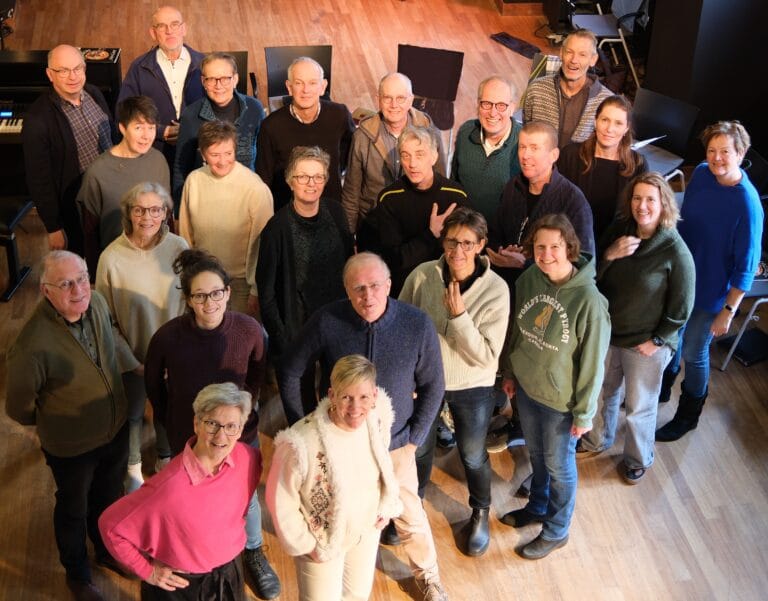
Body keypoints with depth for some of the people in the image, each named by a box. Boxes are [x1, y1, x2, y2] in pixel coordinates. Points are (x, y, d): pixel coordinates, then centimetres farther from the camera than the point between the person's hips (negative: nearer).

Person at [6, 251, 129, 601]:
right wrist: (52, 421, -2)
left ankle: (108, 551, 60)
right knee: (73, 508, 23)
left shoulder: (97, 303, -17)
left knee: (109, 497, 29)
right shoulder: (33, 345, -36)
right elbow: (20, 409, -18)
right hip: (72, 446, -5)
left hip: (116, 428, 5)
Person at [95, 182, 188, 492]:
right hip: (132, 356, -1)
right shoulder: (112, 257, -22)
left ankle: (165, 458, 53)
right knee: (132, 414, 22)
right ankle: (133, 467, 49)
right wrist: (129, 360, -13)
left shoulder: (178, 248, -18)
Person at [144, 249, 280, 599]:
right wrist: (170, 422, 5)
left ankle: (254, 553, 52)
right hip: (187, 436, -1)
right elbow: (153, 383, -4)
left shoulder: (250, 330, -22)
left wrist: (245, 409, 4)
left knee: (246, 497, 22)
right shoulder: (168, 337, -24)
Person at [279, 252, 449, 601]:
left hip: (394, 443, 0)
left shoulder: (418, 325, -20)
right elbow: (289, 373, -6)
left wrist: (414, 439, -5)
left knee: (410, 516, 16)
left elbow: (433, 387, -5)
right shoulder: (326, 322, -22)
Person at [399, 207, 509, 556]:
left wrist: (458, 315, -32)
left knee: (472, 456, 19)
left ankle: (480, 514, 48)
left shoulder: (495, 290, -22)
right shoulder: (422, 276, -17)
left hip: (472, 390, -1)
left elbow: (486, 356, -22)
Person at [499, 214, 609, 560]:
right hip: (526, 388, 5)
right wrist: (509, 372, 14)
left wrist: (584, 413, -13)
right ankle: (537, 507, 54)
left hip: (559, 401, -5)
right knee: (536, 455, 28)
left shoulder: (588, 299, -28)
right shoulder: (528, 280, -11)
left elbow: (592, 362, -20)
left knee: (559, 466, 17)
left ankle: (556, 530, 40)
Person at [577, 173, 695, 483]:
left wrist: (656, 341, -11)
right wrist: (609, 255, -22)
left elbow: (681, 308, -14)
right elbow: (593, 278, -4)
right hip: (608, 333, 4)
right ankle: (597, 440, 53)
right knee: (604, 393, 26)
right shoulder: (618, 231, -9)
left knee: (639, 407, 16)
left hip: (646, 344, -4)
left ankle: (638, 459, 43)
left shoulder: (675, 251, -22)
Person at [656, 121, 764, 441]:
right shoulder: (701, 174, -11)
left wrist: (728, 311, -18)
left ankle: (688, 415, 38)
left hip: (709, 294, -5)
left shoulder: (747, 204, -28)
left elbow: (746, 266, -20)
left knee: (694, 354, 13)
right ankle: (662, 388, 53)